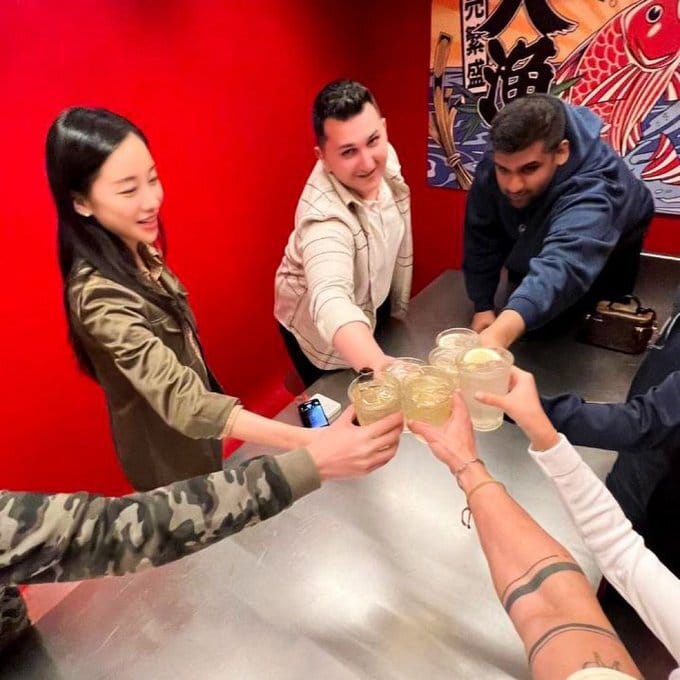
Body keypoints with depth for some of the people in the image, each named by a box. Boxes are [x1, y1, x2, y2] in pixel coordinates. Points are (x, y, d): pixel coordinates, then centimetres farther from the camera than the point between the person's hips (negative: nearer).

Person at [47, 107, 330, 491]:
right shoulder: (99, 296, -34)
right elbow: (181, 400, -44)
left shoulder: (136, 251, -7)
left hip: (194, 429, 7)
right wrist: (308, 442, -53)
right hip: (166, 451, -7)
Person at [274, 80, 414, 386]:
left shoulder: (385, 157, -17)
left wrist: (399, 306, 8)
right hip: (323, 332, -6)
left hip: (374, 302, 7)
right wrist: (379, 368, -76)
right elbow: (331, 299, -58)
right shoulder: (325, 215, -40)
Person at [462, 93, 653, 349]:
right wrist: (482, 306, -20)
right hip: (535, 241, 4)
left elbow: (562, 266, -68)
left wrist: (499, 333, -85)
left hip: (605, 256, -3)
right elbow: (481, 237, -18)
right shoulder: (491, 168, -33)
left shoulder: (593, 190, -49)